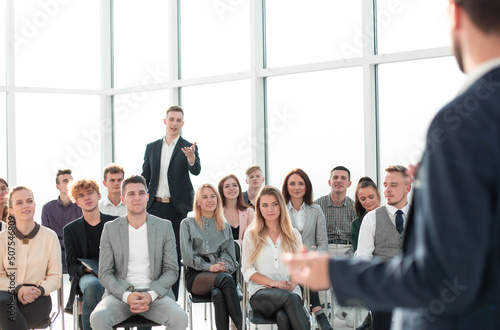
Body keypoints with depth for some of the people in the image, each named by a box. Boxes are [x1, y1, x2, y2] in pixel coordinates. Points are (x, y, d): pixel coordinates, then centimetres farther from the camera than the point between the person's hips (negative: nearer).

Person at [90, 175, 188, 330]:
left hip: (155, 294, 0)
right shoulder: (110, 228, 6)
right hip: (120, 293, 0)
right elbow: (105, 273, 3)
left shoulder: (164, 227, 7)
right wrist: (127, 295, -15)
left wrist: (151, 295, -13)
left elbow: (171, 270, 5)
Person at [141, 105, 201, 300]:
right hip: (154, 207, 3)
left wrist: (191, 158, -37)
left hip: (177, 209, -2)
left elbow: (196, 171, -16)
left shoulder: (188, 148, 1)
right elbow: (145, 177, 14)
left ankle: (172, 298, 7)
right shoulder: (152, 147, 11)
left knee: (174, 254, 1)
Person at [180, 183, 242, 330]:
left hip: (220, 274, 2)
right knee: (226, 279, -36)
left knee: (218, 294, -37)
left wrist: (222, 266, -10)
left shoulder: (225, 227, 24)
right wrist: (209, 267, -13)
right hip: (196, 276, -2)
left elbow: (229, 255, 15)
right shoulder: (188, 224, 14)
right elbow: (187, 256, 2)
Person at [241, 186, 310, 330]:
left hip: (290, 292, 1)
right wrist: (272, 282, -12)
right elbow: (247, 270, 5)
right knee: (289, 298, -38)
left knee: (283, 317, -38)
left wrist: (292, 284, -9)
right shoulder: (251, 235, 12)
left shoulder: (294, 235, 18)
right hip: (260, 293, -1)